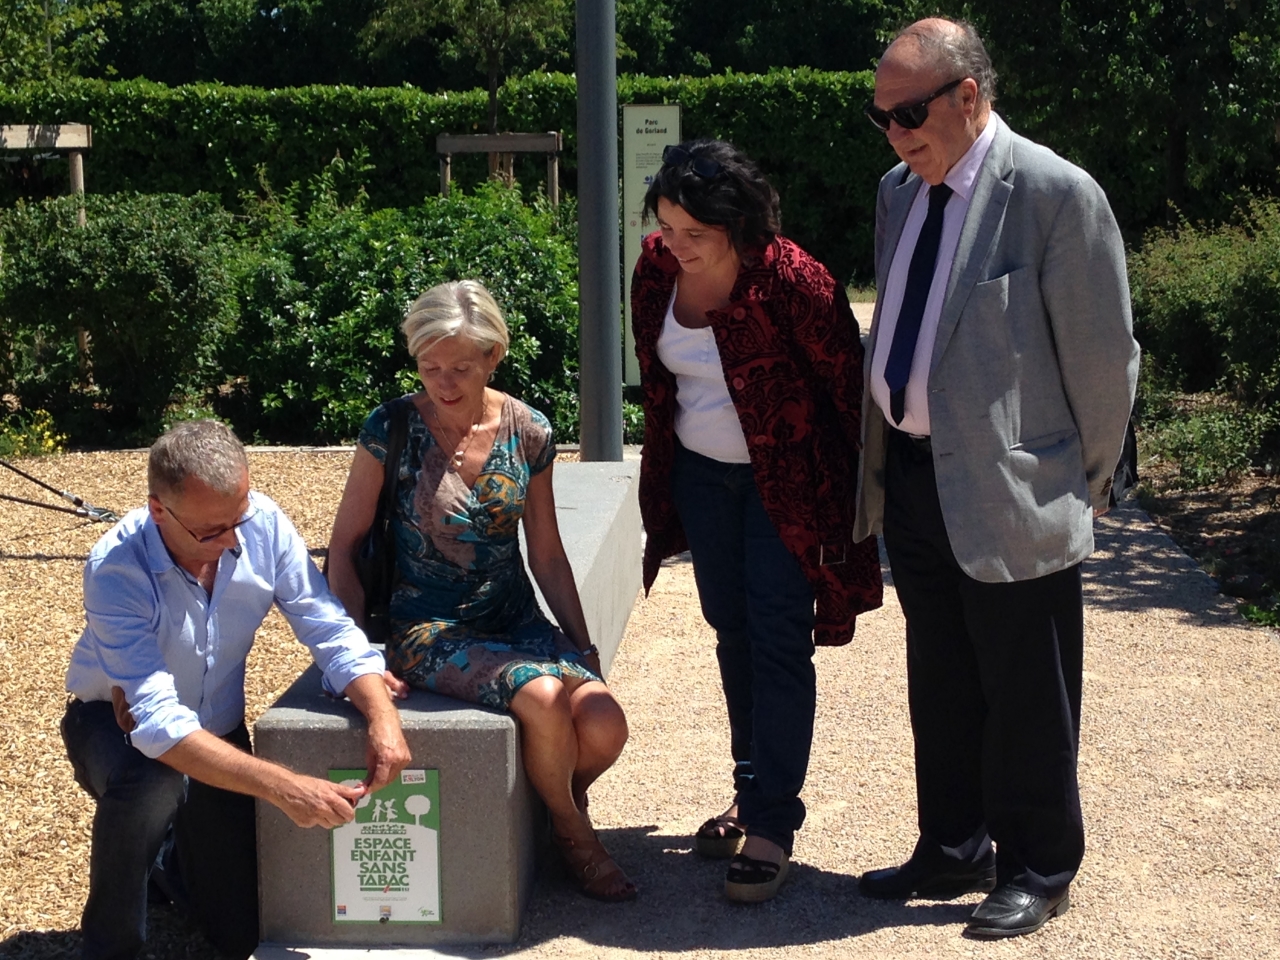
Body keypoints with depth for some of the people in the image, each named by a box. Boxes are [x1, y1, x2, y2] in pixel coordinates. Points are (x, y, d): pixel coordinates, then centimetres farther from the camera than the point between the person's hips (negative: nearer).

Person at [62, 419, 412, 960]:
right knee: (151, 785, -40)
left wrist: (383, 716, -36)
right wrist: (283, 787, -47)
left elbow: (332, 632, -17)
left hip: (218, 731, 4)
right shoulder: (116, 571, -33)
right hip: (120, 725, -4)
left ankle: (166, 858, 37)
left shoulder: (263, 524, -21)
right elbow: (159, 723, -40)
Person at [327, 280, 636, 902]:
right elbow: (344, 545, -3)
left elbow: (546, 554, 8)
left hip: (513, 619, 4)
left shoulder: (527, 432, 0)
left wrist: (582, 646, 4)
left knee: (604, 726, -21)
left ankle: (560, 799, 16)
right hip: (426, 629, -4)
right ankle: (572, 835, 0)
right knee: (543, 699, -30)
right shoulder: (391, 430, -9)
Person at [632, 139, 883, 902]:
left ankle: (773, 825, -1)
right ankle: (753, 794, 27)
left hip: (785, 480, -6)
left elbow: (846, 384, -15)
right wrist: (661, 479, 14)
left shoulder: (790, 280, -24)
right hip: (701, 474, 6)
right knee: (732, 630, 13)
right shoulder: (656, 271, -6)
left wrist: (847, 491, -10)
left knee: (778, 640, -6)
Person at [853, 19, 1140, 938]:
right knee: (941, 687, 18)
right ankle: (954, 851, 33)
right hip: (913, 475, 7)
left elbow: (1103, 355, -10)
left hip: (1010, 486, -7)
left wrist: (1087, 484, -2)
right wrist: (881, 461, 13)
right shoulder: (899, 190, 10)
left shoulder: (1056, 194, -14)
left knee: (1025, 698, 6)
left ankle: (1037, 871, 23)